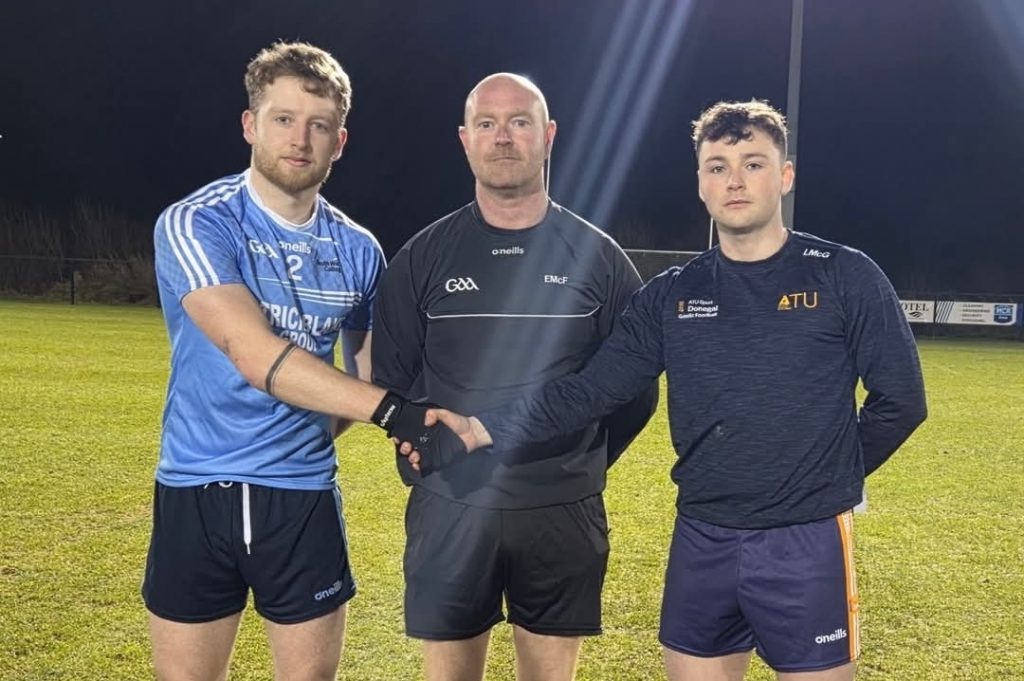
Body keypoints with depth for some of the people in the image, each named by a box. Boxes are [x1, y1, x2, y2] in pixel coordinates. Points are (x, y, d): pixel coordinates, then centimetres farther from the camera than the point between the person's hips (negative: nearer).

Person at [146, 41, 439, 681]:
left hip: (305, 493, 3)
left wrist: (323, 428, 3)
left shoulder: (359, 249, 4)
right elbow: (254, 353, -24)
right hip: (198, 490, -3)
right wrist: (390, 410, -27)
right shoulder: (195, 224, -10)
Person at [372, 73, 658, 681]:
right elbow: (391, 378, 7)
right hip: (450, 511, 0)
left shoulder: (598, 256, 1)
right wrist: (423, 463, 2)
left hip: (564, 513, 0)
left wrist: (583, 464, 4)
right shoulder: (424, 256, 2)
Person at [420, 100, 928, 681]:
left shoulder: (846, 278, -5)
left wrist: (836, 475, 4)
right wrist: (485, 429, -11)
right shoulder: (671, 295, 4)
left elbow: (900, 400, -1)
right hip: (700, 543, 3)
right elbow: (590, 390, -1)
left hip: (807, 544, -3)